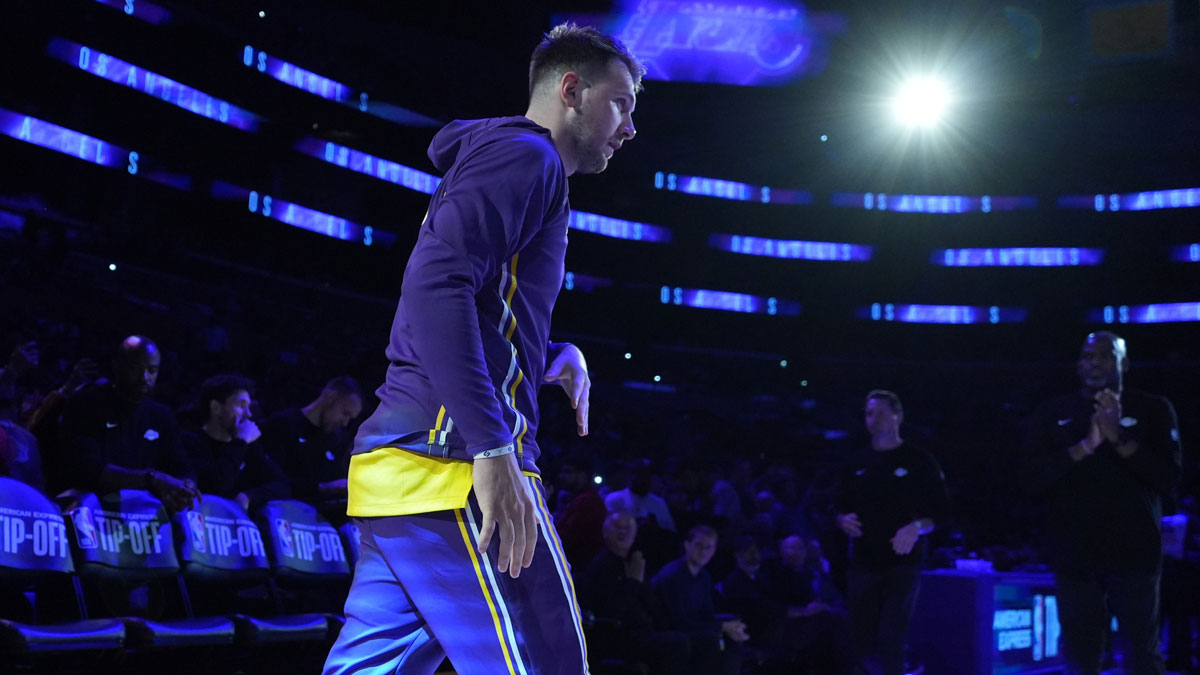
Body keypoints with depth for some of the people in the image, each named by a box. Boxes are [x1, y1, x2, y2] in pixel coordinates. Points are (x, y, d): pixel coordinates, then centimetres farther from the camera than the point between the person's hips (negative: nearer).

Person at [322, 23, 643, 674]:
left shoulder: (499, 158, 28)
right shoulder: (523, 154, -4)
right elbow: (436, 288, -20)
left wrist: (556, 357, 20)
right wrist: (494, 450, -25)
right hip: (452, 467, -10)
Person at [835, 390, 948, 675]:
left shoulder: (919, 461, 4)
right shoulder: (857, 466, 15)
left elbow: (941, 512, 2)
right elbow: (840, 511, 21)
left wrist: (917, 528, -17)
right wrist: (843, 521, -2)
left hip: (902, 562, -4)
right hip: (863, 563, 4)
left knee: (891, 640, -13)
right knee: (861, 641, 2)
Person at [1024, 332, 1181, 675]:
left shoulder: (1153, 410, 3)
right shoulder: (1053, 414, 7)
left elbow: (1169, 479, -6)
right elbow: (1035, 478, -4)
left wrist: (1119, 438, -17)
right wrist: (1086, 445, -16)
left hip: (1134, 552, -1)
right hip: (1074, 555, 1)